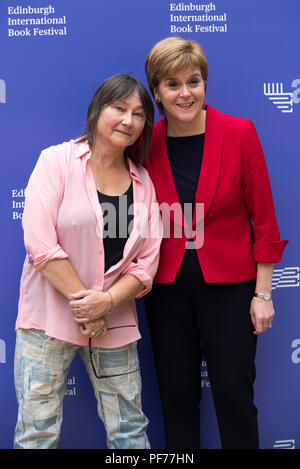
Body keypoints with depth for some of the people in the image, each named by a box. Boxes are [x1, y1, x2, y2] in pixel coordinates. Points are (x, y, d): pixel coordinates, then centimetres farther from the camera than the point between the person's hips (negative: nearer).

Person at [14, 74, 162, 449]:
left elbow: (147, 262, 3)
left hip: (114, 323, 4)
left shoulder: (143, 182, 7)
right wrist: (83, 303, -13)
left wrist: (106, 302, -13)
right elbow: (40, 244, -13)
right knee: (37, 433, 2)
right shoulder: (57, 161, -4)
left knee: (129, 431, 10)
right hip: (49, 317, -3)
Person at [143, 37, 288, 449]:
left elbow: (263, 217, -5)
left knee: (234, 395, 7)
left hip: (229, 284, -2)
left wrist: (263, 293, -5)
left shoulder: (239, 132, -8)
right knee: (177, 396, 13)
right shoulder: (146, 144, -2)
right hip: (167, 287, 2)